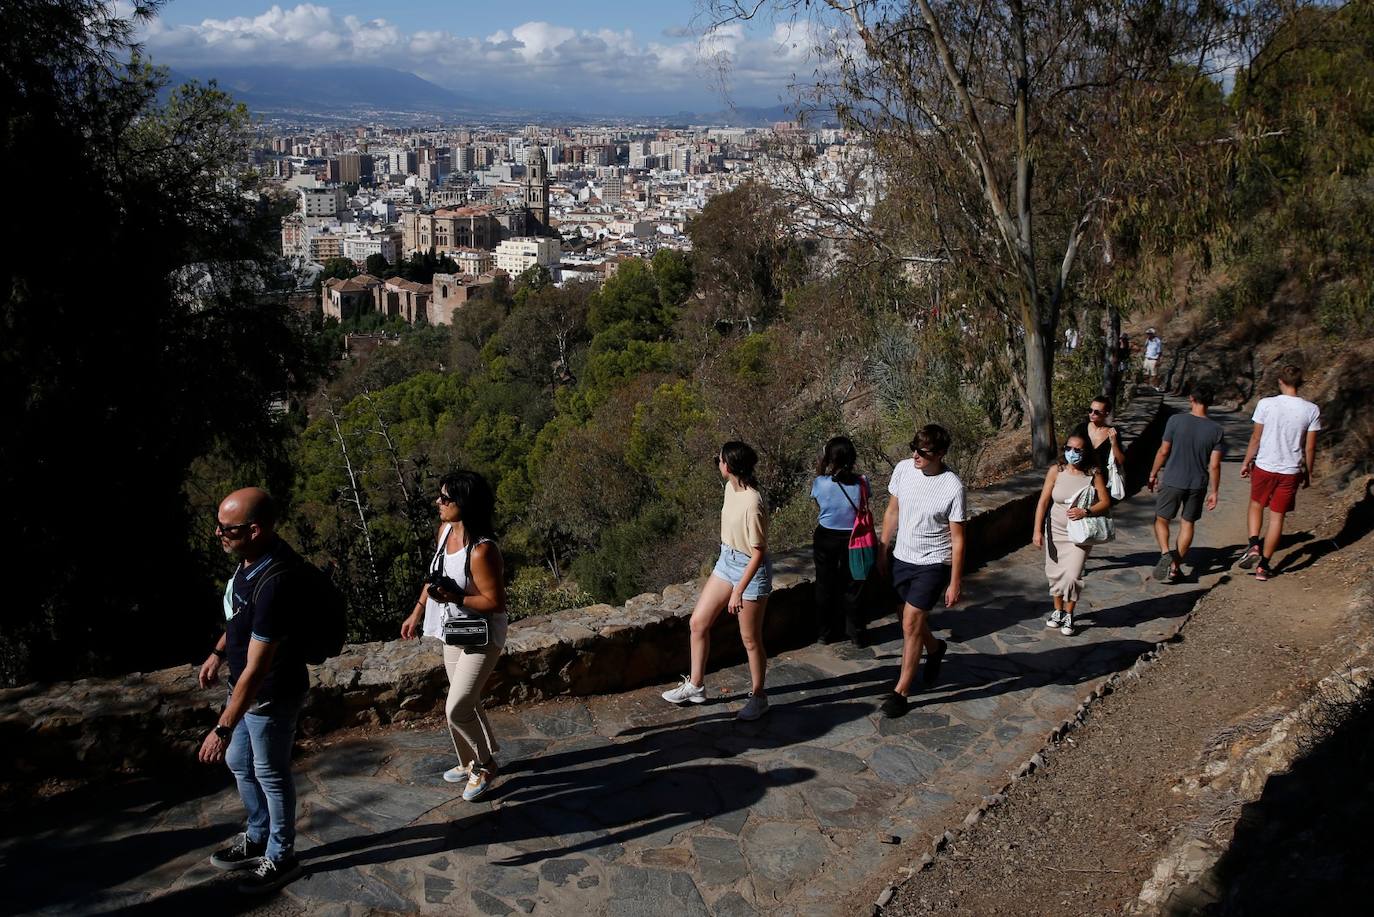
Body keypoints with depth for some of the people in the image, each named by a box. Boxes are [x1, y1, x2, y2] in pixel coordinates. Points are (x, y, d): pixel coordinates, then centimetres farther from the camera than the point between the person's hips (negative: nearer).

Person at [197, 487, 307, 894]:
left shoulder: (275, 585, -37)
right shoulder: (253, 556, -8)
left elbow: (256, 669, -33)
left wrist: (223, 728, -28)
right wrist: (218, 652, 18)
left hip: (270, 696, -9)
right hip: (244, 685, 9)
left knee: (271, 775, 11)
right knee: (239, 763, 25)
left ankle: (281, 857, 34)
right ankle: (258, 838, 47)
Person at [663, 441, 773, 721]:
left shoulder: (752, 504, -29)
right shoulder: (730, 488, -3)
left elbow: (758, 553, -25)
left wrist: (738, 591, -24)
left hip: (751, 570, -9)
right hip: (727, 561, 9)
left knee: (750, 639, 6)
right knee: (698, 622, 12)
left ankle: (757, 697, 26)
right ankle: (695, 686, 27)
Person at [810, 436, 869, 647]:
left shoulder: (821, 483, -18)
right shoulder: (862, 483, -16)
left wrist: (820, 469, 3)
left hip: (825, 538, 0)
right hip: (852, 540, 0)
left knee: (825, 587, 17)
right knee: (852, 588, 15)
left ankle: (825, 633, 27)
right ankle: (856, 633, 25)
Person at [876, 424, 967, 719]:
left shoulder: (953, 487, -21)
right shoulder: (903, 469, -7)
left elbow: (957, 539, -13)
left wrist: (955, 583, -11)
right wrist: (882, 550, 11)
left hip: (933, 563, -5)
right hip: (902, 558, 6)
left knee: (910, 623, -7)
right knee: (911, 619, 19)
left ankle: (901, 692, 7)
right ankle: (934, 649, 51)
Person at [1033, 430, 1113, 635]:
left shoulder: (1094, 473, -11)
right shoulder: (1056, 470, -9)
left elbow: (1106, 502, -8)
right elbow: (1043, 501, -7)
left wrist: (1085, 512, -26)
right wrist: (1037, 531, -10)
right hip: (1056, 530, 2)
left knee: (1072, 575, -9)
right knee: (1054, 572, 10)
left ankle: (1069, 615, 14)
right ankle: (1058, 610, 33)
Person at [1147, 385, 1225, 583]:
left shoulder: (1176, 421, -11)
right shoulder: (1216, 430, -5)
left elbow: (1163, 451, -6)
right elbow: (1214, 465, -5)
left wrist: (1153, 474, 8)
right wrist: (1214, 492, 4)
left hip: (1172, 481, -2)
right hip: (1198, 485, 2)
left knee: (1161, 519, 13)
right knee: (1188, 523, 15)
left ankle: (1165, 553, -11)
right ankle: (1176, 566, 18)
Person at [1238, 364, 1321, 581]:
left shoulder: (1266, 404, -10)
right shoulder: (1311, 410, -5)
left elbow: (1256, 438, -4)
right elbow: (1310, 447, 0)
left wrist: (1247, 462, 9)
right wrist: (1308, 473, 12)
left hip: (1264, 467, -1)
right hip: (1291, 471, 1)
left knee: (1256, 505, 22)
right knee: (1277, 517, 8)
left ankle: (1254, 545, 1)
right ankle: (1264, 565, 12)